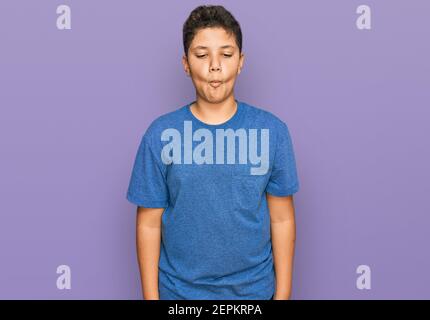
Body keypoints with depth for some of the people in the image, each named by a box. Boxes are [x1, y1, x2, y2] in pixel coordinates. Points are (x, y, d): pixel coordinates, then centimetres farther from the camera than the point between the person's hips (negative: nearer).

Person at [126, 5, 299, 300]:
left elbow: (282, 219, -3)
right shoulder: (160, 134, -11)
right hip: (179, 290, 0)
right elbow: (149, 224, -5)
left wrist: (283, 293, -2)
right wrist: (151, 295, -4)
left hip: (254, 288, 1)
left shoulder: (272, 131, -9)